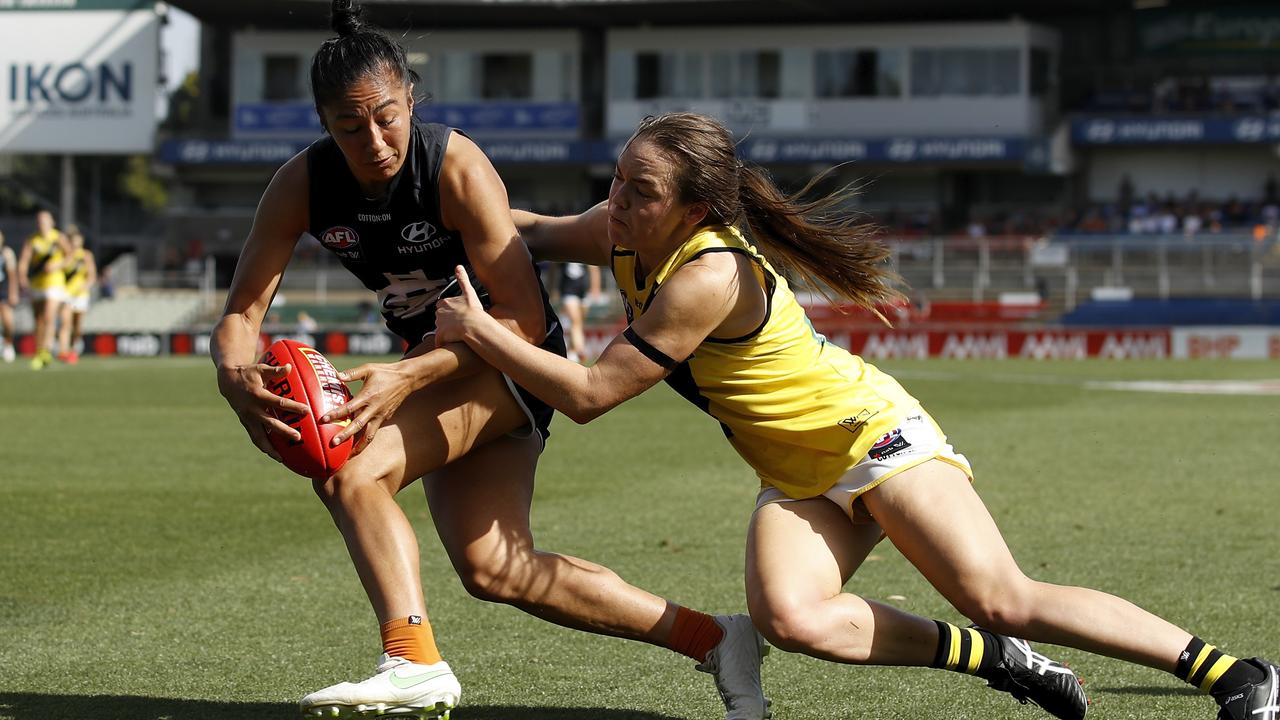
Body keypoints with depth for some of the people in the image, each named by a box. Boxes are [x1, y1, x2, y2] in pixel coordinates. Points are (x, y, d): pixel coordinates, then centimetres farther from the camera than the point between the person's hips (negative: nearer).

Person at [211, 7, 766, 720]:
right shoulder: (302, 185, -12)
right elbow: (242, 312, -11)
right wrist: (237, 378, -35)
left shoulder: (457, 167, -26)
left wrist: (408, 376, -38)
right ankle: (713, 638, 11)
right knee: (495, 570, 6)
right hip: (434, 359, 7)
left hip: (510, 359, -7)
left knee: (351, 471, -27)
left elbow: (522, 319, -26)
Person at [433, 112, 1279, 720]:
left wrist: (479, 329, -23)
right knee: (789, 617, -22)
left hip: (874, 435, -7)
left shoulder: (708, 276, -30)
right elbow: (535, 231, 18)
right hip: (800, 476, 7)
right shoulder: (623, 234, -5)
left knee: (1004, 602, -16)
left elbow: (589, 395, -29)